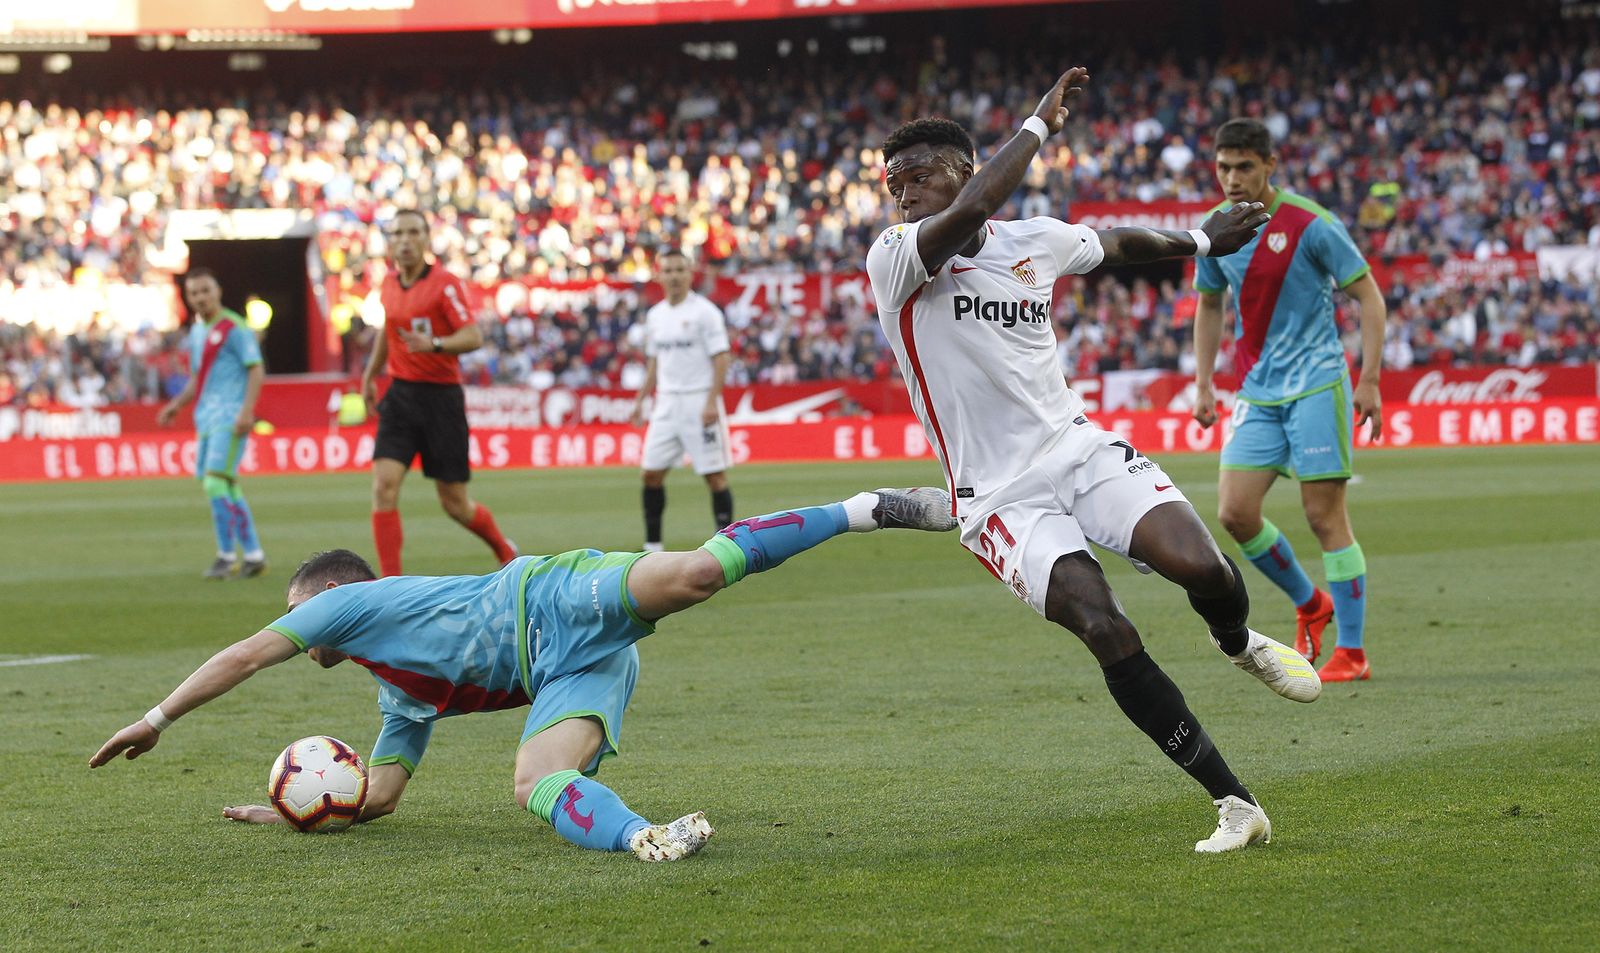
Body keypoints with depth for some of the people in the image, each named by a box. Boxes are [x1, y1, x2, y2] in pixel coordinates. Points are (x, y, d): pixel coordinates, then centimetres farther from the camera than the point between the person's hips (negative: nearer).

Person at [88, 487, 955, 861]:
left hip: (555, 600, -6)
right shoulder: (402, 695, 37)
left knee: (692, 575, -34)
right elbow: (378, 797, 41)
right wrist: (294, 812, 43)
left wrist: (157, 720, 21)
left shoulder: (356, 600, 17)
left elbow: (244, 655, 14)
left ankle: (866, 508, -34)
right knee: (534, 785, -21)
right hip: (576, 674, 6)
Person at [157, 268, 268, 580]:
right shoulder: (196, 332, 18)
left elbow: (256, 370, -12)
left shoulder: (234, 328, -7)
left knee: (216, 482, -16)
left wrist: (247, 410, -21)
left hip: (230, 416, -9)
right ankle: (252, 554, 14)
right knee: (227, 488, 9)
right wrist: (177, 404, 14)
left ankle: (227, 555, -12)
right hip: (206, 416, 9)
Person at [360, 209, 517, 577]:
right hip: (401, 394, 5)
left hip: (441, 397, -5)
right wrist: (370, 374, 29)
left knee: (454, 502, 3)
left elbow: (474, 337, -19)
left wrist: (435, 345, -36)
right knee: (384, 484, -14)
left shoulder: (445, 284, -11)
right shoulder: (389, 284, 8)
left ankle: (506, 551, 32)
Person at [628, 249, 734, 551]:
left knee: (715, 475, -6)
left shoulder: (704, 311, -8)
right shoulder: (655, 315, 12)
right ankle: (653, 546, 12)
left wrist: (712, 402, -20)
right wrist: (641, 399, 14)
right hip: (666, 402, 6)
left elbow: (721, 358, -11)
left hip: (699, 400, -6)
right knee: (651, 473, 4)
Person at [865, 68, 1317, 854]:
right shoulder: (893, 261, -10)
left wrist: (1201, 240, 44)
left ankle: (1238, 643, 19)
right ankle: (1234, 803, -13)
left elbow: (1119, 245, 30)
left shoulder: (1037, 241, 7)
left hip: (1081, 450, 4)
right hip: (1000, 496, -4)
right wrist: (1039, 125, -22)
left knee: (1203, 568, -21)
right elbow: (969, 214, -31)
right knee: (1106, 631, -23)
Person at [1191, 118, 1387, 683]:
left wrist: (1369, 380, -12)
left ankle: (1352, 653, 1)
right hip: (1257, 392, 5)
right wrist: (1203, 383, 14)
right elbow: (1209, 305, 21)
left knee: (1325, 515, -6)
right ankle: (1309, 605, 19)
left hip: (1316, 382, -5)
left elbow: (1368, 297, -6)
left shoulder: (1310, 224, -11)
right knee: (1234, 512, -5)